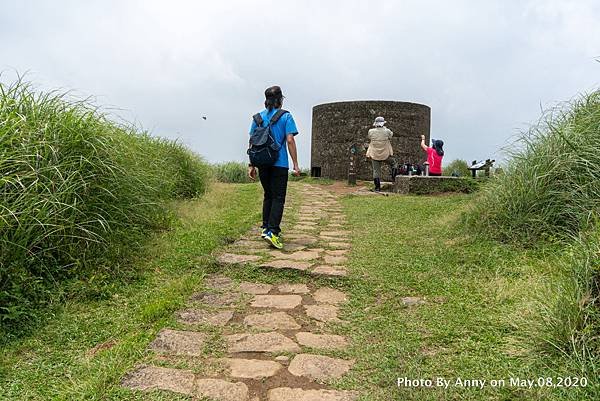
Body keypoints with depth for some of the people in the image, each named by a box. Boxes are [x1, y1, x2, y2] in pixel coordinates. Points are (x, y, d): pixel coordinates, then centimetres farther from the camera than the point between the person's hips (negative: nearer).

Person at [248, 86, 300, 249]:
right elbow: (290, 140, -9)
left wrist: (251, 165, 11)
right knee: (278, 198, -2)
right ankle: (272, 232, -13)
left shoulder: (258, 117, 9)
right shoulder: (286, 116, -2)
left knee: (268, 195, 19)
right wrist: (295, 164, -6)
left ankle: (266, 227, 22)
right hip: (280, 164, -4)